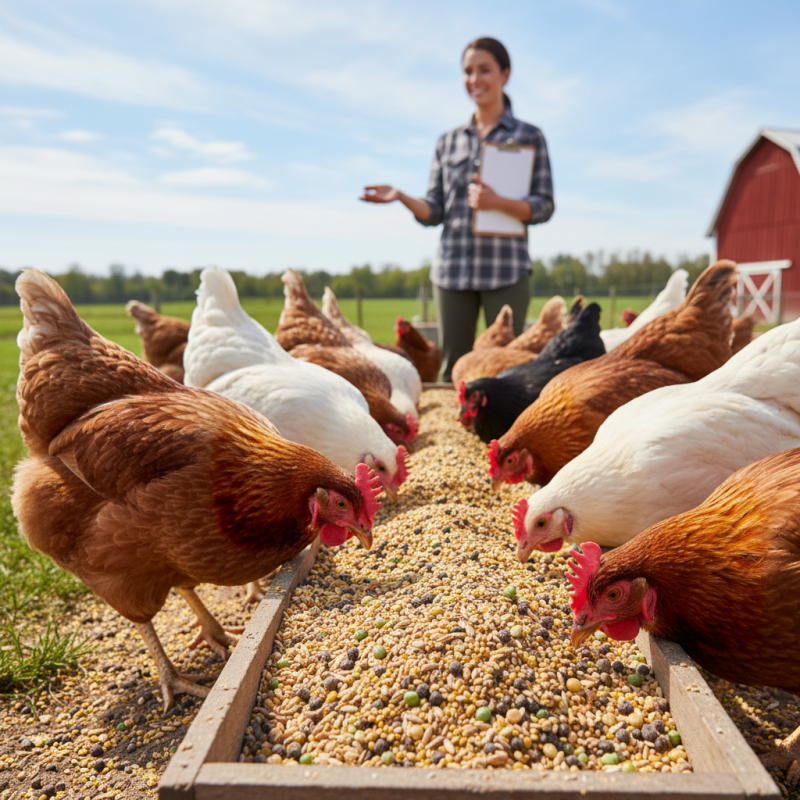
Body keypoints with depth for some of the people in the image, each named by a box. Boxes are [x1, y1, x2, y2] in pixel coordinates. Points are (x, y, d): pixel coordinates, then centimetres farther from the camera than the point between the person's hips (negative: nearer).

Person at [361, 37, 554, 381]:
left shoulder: (529, 136, 7)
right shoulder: (448, 141, 14)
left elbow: (544, 206, 1)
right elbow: (434, 212, 11)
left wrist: (498, 203, -16)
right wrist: (401, 197, -8)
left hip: (506, 270, -2)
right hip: (452, 268, 3)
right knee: (452, 368, 5)